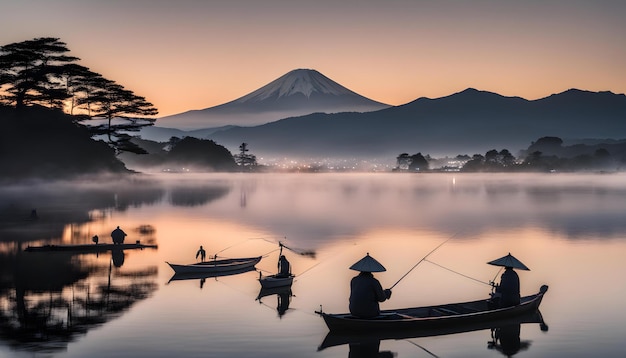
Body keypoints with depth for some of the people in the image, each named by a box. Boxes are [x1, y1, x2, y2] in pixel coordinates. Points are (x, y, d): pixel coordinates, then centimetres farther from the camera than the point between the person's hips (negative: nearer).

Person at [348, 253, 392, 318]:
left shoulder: (354, 280, 0)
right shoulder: (374, 282, -13)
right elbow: (381, 298, -5)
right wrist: (387, 293, 16)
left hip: (354, 312, 4)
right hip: (370, 313, -4)